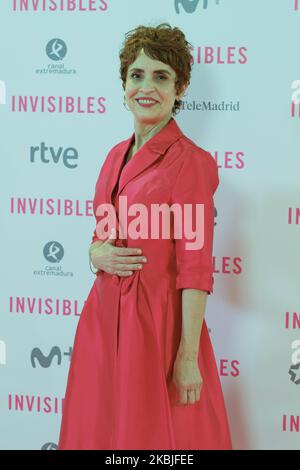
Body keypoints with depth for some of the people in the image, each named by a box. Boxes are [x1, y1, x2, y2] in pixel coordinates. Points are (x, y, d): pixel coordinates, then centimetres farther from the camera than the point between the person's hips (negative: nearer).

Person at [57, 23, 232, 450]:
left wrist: (188, 357, -17)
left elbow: (195, 268, -15)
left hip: (159, 320, -7)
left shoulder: (190, 162, -13)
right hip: (104, 316, 7)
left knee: (157, 434, 5)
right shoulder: (118, 155, 10)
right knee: (100, 430, 16)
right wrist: (96, 254, -4)